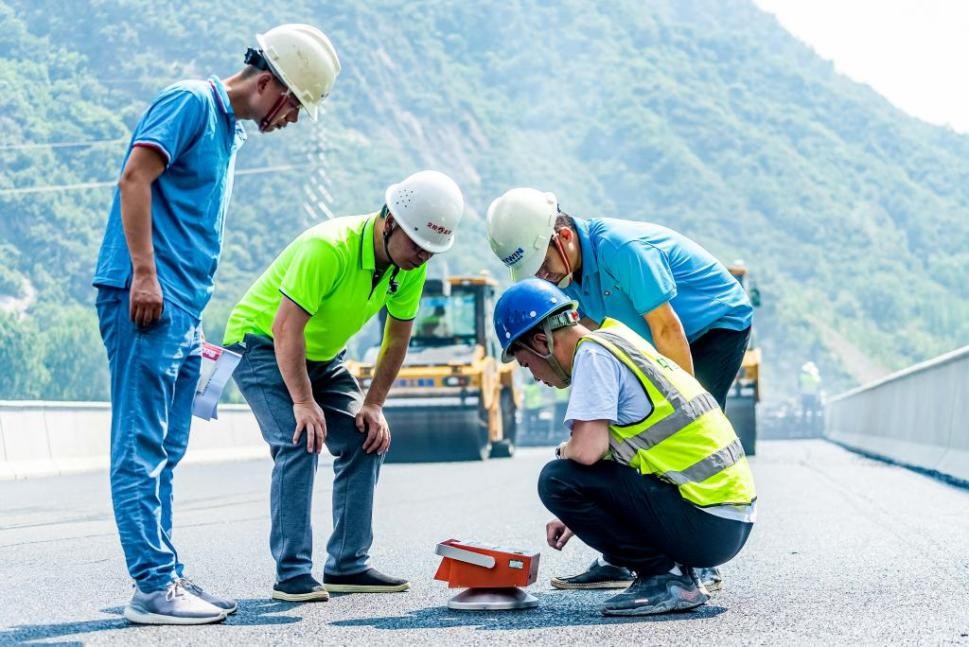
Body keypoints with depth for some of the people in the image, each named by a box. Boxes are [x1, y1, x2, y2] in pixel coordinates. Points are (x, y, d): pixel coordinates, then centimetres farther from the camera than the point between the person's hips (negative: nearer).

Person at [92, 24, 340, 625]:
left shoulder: (230, 130, 22)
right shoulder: (192, 101, -5)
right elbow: (134, 178, -16)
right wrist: (144, 273, -21)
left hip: (181, 307, 10)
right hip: (145, 297, -10)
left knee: (163, 454, 11)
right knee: (142, 448, -8)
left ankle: (167, 576, 15)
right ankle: (155, 586, -8)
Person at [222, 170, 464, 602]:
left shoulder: (411, 265, -11)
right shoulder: (328, 248, -34)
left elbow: (397, 337, 1)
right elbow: (286, 328, -33)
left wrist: (373, 405, -4)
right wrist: (304, 403, -31)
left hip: (322, 356, 8)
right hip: (261, 344, -7)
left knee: (367, 443, -2)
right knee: (300, 443, -22)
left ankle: (347, 566, 6)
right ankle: (292, 574, -18)